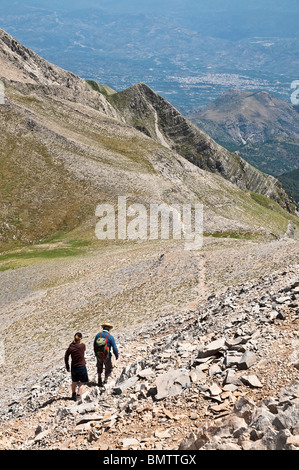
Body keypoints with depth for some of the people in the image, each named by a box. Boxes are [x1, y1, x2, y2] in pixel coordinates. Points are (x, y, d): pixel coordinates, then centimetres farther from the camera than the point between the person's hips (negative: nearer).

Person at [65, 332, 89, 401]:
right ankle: (78, 396, 8)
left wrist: (67, 367, 9)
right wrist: (79, 342, 6)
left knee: (74, 381, 24)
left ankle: (73, 395, 38)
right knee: (82, 382, 15)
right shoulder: (82, 345, -18)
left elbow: (66, 357, -2)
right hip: (82, 367, -3)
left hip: (73, 367, 3)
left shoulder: (70, 347, -12)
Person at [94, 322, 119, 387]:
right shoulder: (110, 337, -19)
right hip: (107, 356, -3)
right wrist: (117, 355, 0)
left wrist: (96, 353, 22)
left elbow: (94, 345, 5)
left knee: (100, 366, 31)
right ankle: (105, 379, 36)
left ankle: (99, 379, 27)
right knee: (108, 368, 23)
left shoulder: (98, 335, -8)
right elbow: (114, 348, -17)